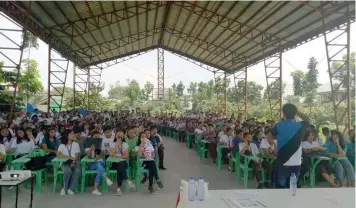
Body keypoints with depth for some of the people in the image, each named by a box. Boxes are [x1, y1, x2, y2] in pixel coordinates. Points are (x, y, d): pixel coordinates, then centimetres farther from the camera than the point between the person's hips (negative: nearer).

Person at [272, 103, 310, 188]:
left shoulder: (278, 126, -9)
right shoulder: (300, 126, -4)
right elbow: (307, 120, 19)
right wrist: (296, 111, 13)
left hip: (282, 164, -2)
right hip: (296, 164, 2)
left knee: (280, 188, 8)